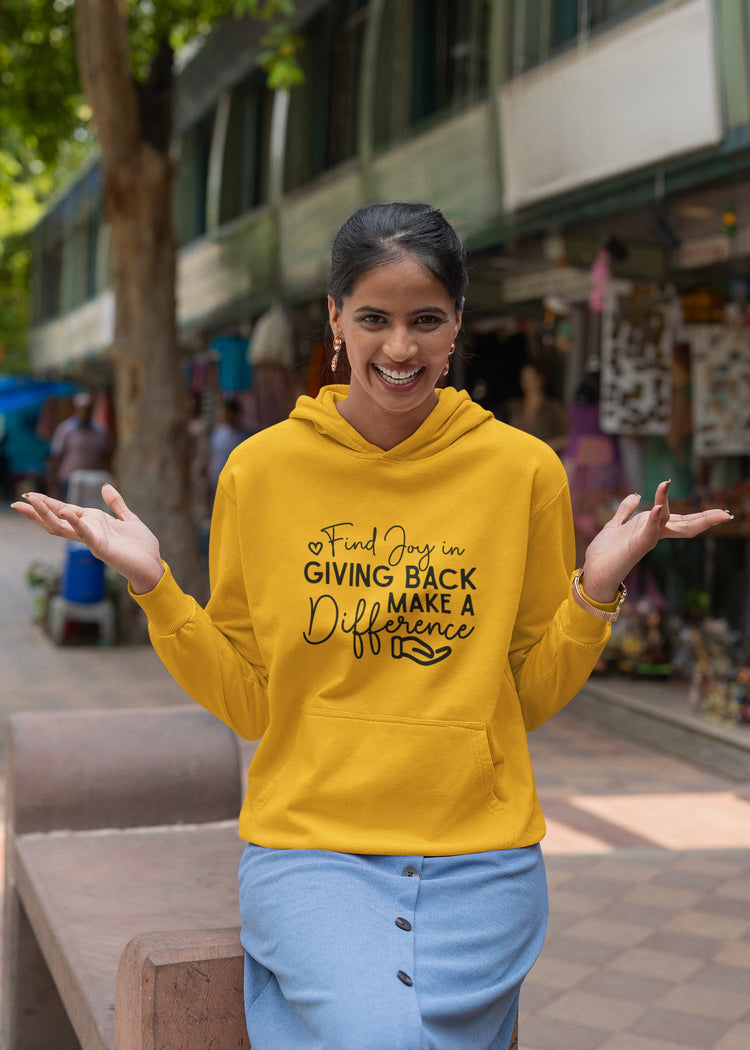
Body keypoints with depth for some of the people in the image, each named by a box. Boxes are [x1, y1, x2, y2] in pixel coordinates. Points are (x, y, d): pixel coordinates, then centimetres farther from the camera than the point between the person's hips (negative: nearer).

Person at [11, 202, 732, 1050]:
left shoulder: (524, 469, 1)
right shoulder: (261, 470, 1)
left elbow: (534, 696, 7)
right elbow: (246, 703, 4)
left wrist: (600, 585, -8)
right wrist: (152, 586, -7)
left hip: (479, 859, 2)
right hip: (309, 844, -1)